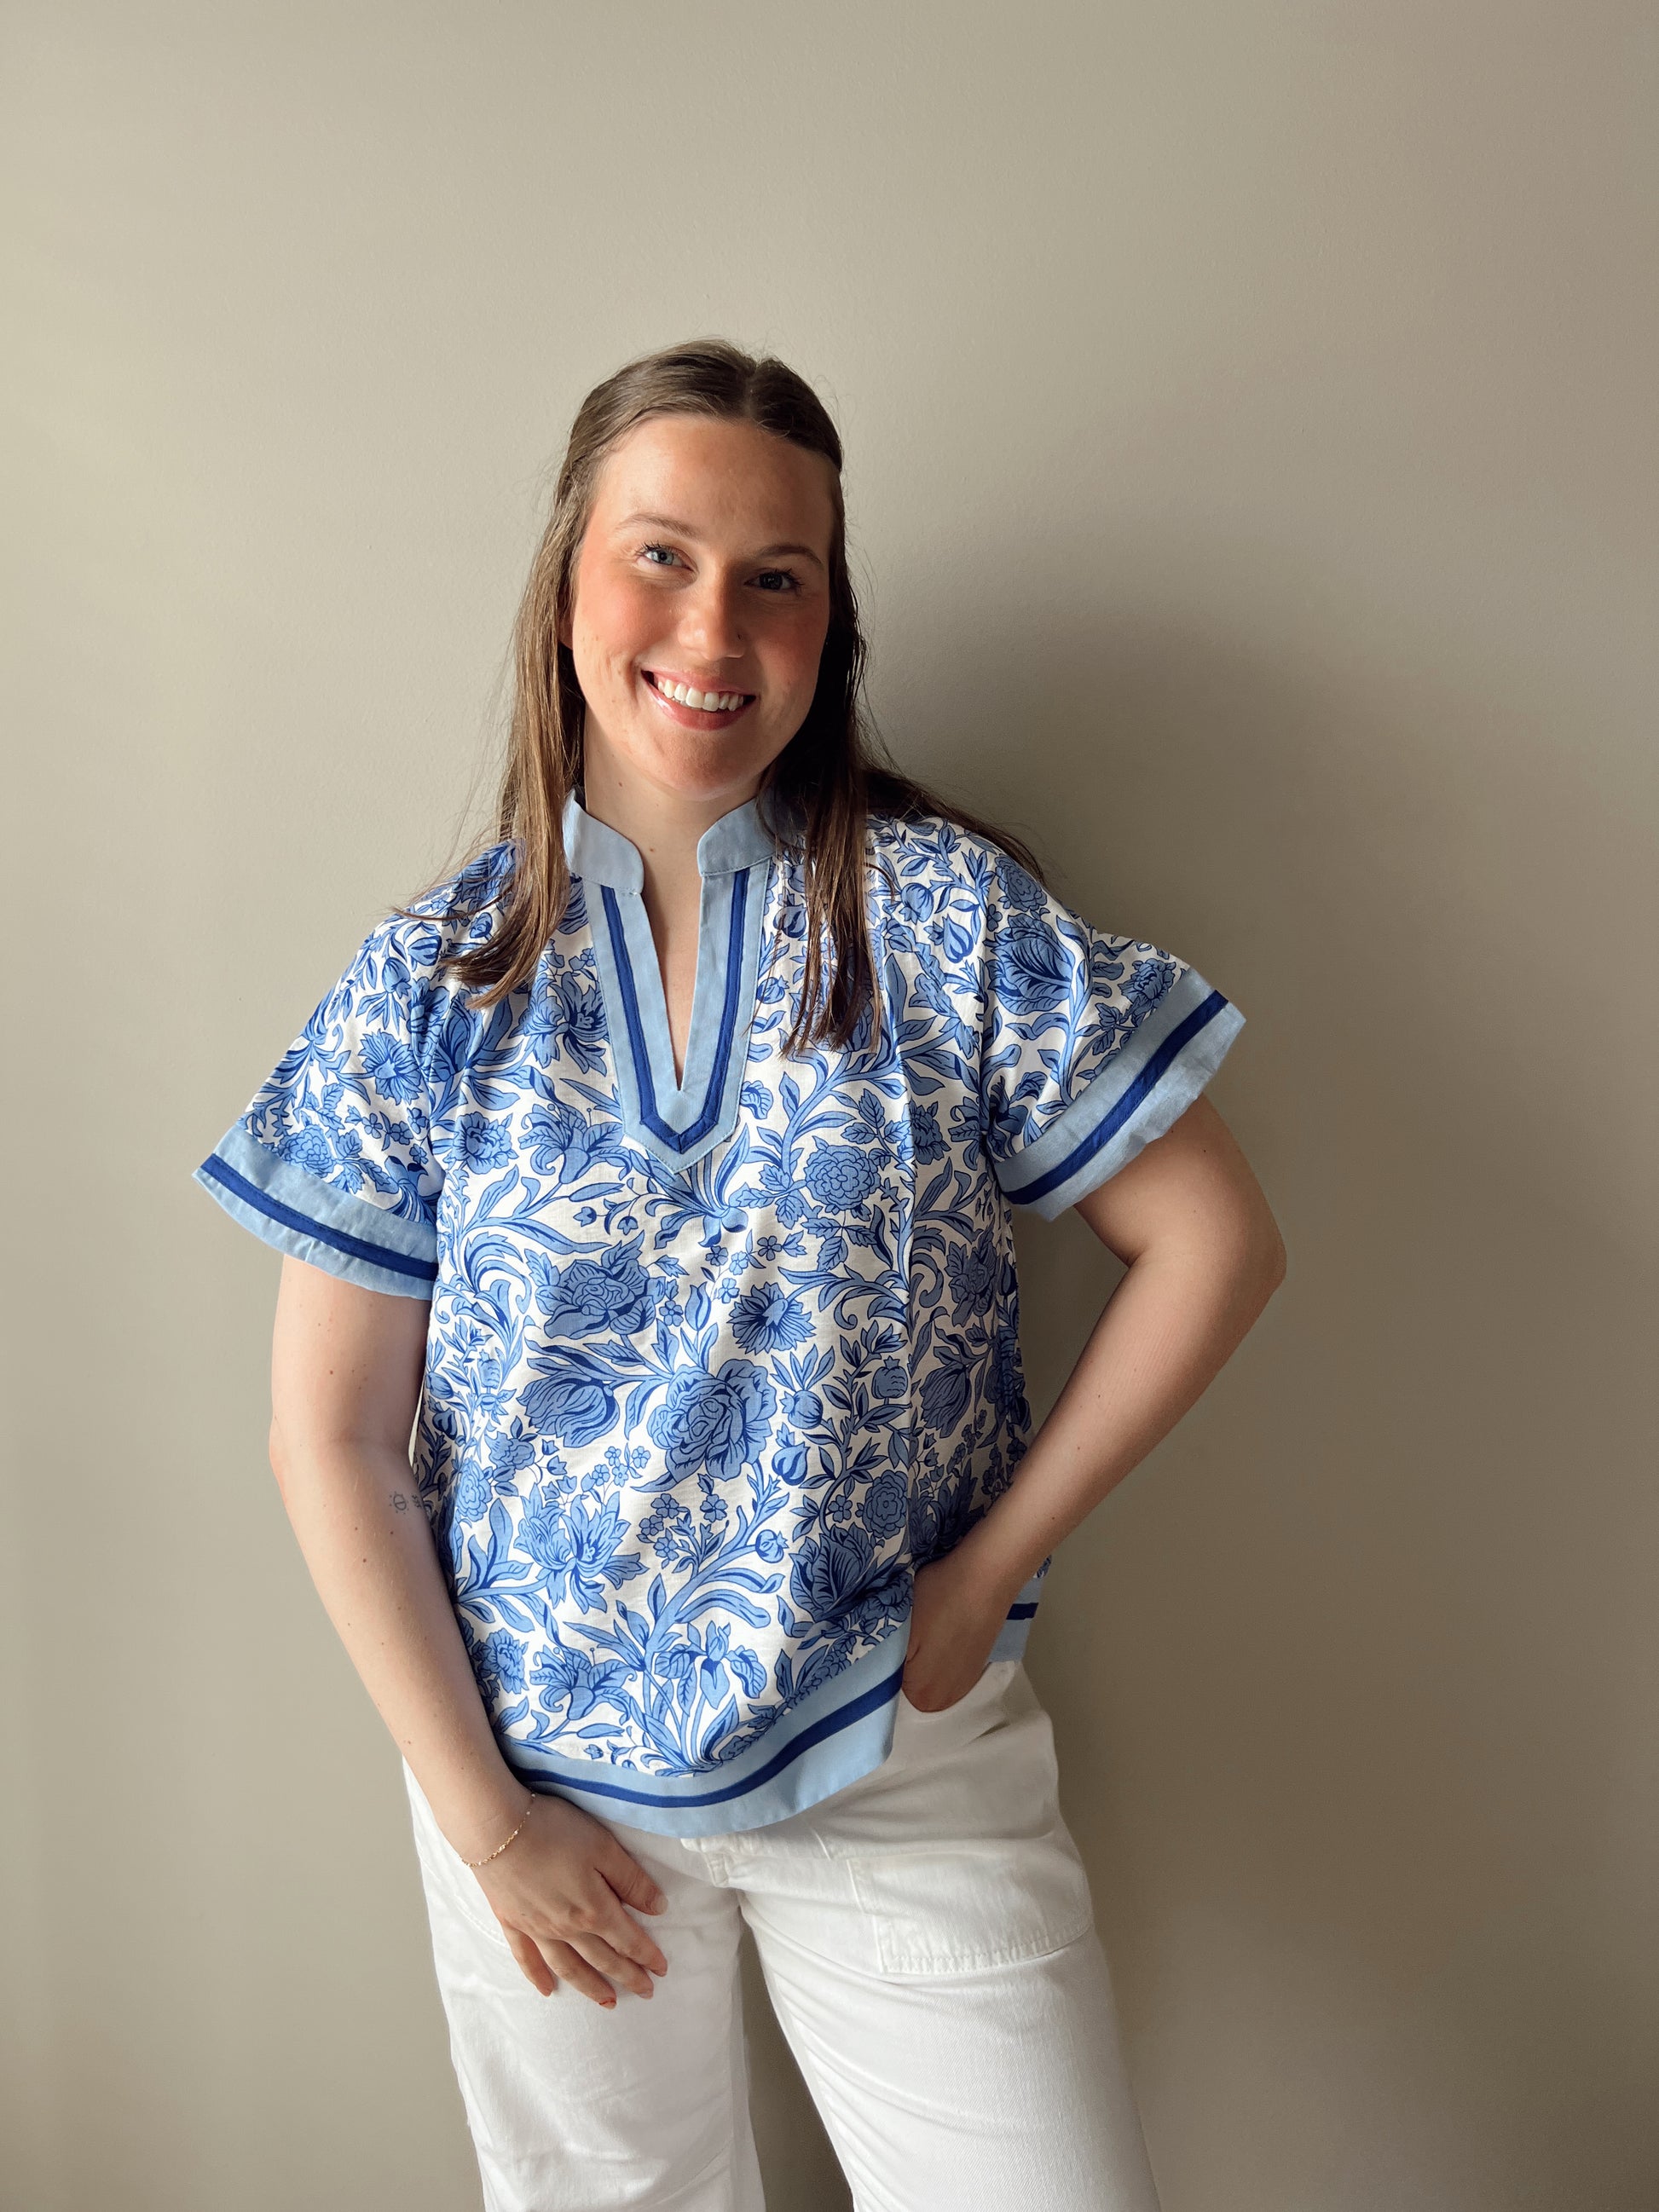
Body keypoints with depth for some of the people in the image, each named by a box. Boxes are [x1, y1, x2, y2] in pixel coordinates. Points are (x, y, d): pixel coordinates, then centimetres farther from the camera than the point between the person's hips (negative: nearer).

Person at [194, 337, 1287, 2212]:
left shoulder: (947, 915, -9)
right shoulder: (434, 982, -7)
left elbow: (1211, 1243, -5)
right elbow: (331, 1441, -4)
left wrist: (987, 1567, -7)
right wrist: (479, 1813, -5)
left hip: (904, 1766, 0)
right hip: (541, 1771, 1)